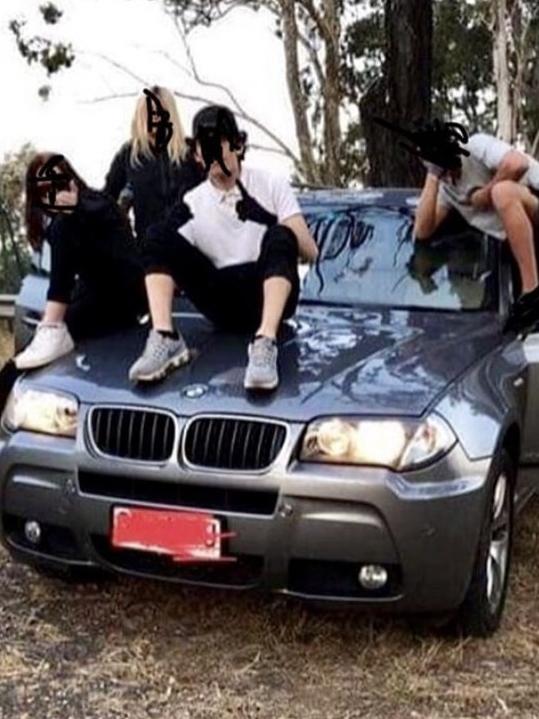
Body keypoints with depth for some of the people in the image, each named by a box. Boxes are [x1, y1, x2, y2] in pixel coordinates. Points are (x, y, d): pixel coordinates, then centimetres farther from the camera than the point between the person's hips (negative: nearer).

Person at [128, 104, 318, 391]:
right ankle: (165, 338, -33)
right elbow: (168, 257, 5)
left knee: (279, 237, -32)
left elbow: (310, 252, -3)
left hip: (268, 294, -2)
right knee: (158, 235, -13)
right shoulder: (192, 204, 10)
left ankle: (265, 342, -49)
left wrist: (267, 219, -14)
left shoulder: (271, 185, 5)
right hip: (224, 304, 2)